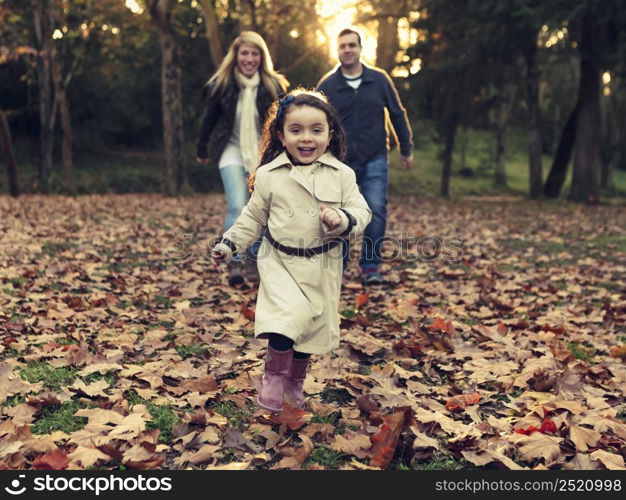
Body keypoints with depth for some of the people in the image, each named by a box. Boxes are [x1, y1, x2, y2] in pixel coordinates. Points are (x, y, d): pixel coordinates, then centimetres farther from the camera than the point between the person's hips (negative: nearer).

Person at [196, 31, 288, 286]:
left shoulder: (273, 86, -4)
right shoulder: (221, 84, -4)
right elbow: (208, 118, 6)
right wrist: (201, 150, 14)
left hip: (263, 153, 2)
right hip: (232, 151, -1)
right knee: (237, 207, -16)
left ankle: (253, 260, 20)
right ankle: (235, 263, -8)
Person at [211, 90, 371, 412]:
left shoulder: (342, 174, -3)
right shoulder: (268, 175, -2)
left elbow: (361, 212, -2)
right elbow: (254, 216, 10)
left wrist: (342, 220, -23)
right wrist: (229, 243, 8)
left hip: (323, 266, 2)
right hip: (280, 263, -1)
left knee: (313, 326, 11)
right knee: (286, 318, -22)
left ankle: (295, 382, 35)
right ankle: (274, 376, 3)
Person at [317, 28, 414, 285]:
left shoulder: (379, 80, 2)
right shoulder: (327, 85, 1)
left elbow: (397, 115, 9)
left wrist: (406, 149, 10)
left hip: (375, 160, 0)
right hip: (340, 162, 0)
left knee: (376, 212, -9)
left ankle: (371, 266, 3)